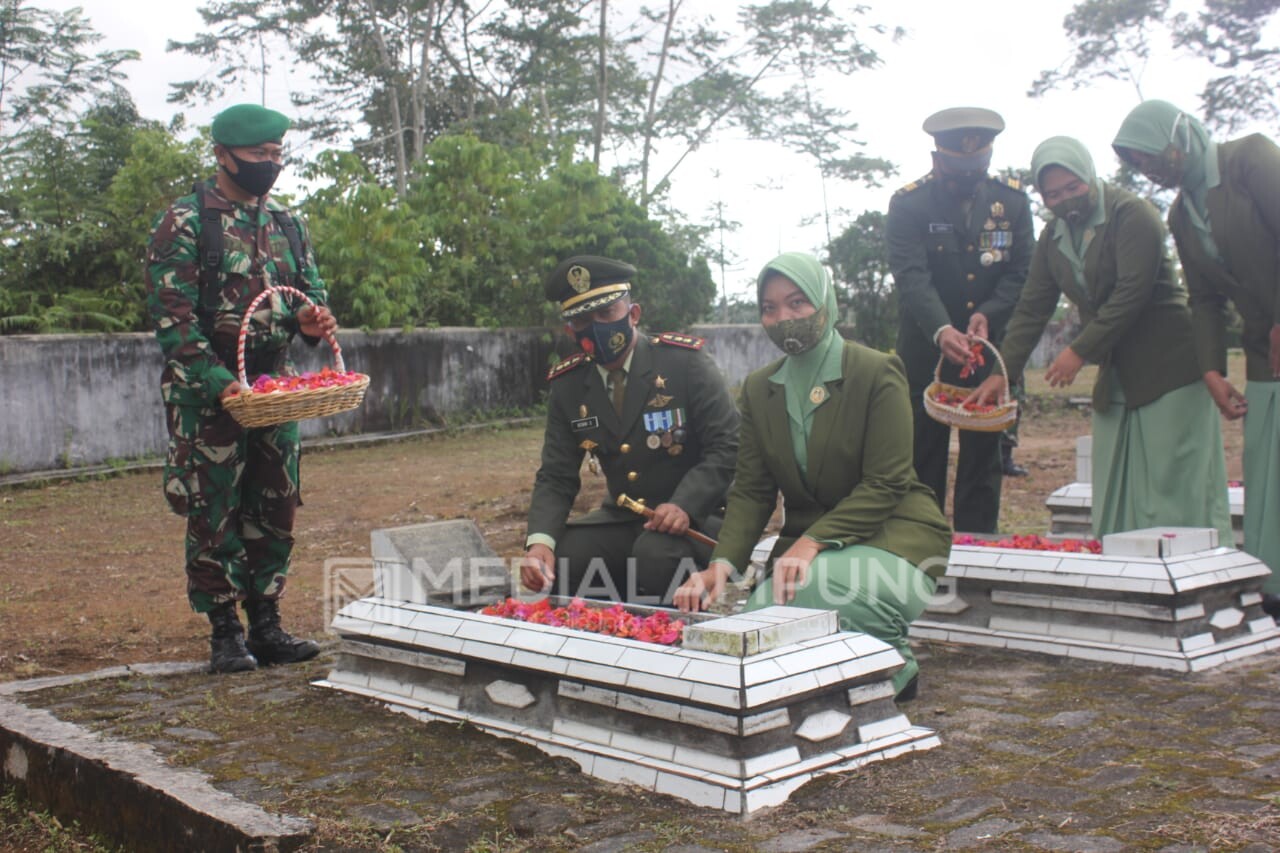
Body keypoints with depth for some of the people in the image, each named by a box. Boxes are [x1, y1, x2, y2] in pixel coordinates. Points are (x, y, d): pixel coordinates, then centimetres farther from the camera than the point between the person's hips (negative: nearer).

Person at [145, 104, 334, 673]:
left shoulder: (284, 224, 12)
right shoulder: (184, 222, -8)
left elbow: (309, 287, 16)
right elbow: (172, 317, -14)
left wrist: (310, 318, -9)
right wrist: (220, 382, -24)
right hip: (207, 394, -6)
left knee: (275, 510, 8)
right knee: (214, 515, 0)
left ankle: (266, 626, 18)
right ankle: (225, 634, 10)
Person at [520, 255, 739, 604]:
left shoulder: (685, 362, -11)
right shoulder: (566, 386, 3)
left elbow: (727, 446, -13)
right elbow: (556, 477, 1)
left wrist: (685, 506, -30)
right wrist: (540, 541, -19)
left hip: (695, 516, -4)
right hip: (622, 520, 4)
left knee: (656, 553, -34)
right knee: (556, 560, -19)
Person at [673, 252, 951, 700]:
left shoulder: (877, 373, -8)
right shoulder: (759, 389, 8)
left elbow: (885, 485, -14)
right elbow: (751, 491, 2)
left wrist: (814, 542, -27)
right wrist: (722, 564, -16)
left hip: (890, 534, -5)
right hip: (807, 542, 5)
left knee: (815, 590, -36)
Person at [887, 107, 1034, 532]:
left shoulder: (1012, 201, 1)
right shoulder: (908, 203, -9)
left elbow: (1021, 273, -1)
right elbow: (911, 277, -20)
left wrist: (988, 315, -20)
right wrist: (942, 331, -36)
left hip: (988, 349, 2)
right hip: (925, 349, -2)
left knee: (983, 455, 4)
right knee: (922, 454, 1)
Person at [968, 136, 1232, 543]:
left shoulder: (1130, 213, -10)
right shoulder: (1052, 237, 12)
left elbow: (1132, 292, -19)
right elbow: (1032, 308, 12)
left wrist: (1079, 351, -20)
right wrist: (1002, 372, 3)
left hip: (1168, 368, -7)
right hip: (1115, 379, 7)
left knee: (1176, 492, -6)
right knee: (1114, 501, 6)